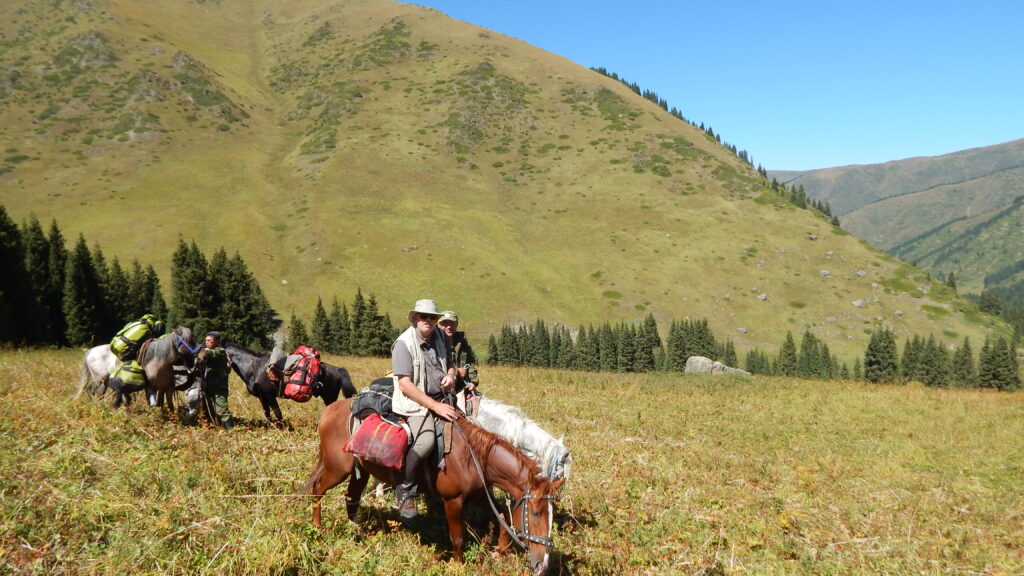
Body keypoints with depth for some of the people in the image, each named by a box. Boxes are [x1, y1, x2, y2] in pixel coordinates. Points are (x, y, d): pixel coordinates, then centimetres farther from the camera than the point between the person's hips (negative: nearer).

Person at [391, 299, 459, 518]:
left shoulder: (441, 337, 8)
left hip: (442, 399, 7)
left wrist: (450, 375, 0)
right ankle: (405, 489, -11)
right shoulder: (404, 343, -12)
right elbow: (405, 385, -18)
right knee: (426, 441, -31)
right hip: (415, 403, -7)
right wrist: (435, 406, -22)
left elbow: (450, 363, 25)